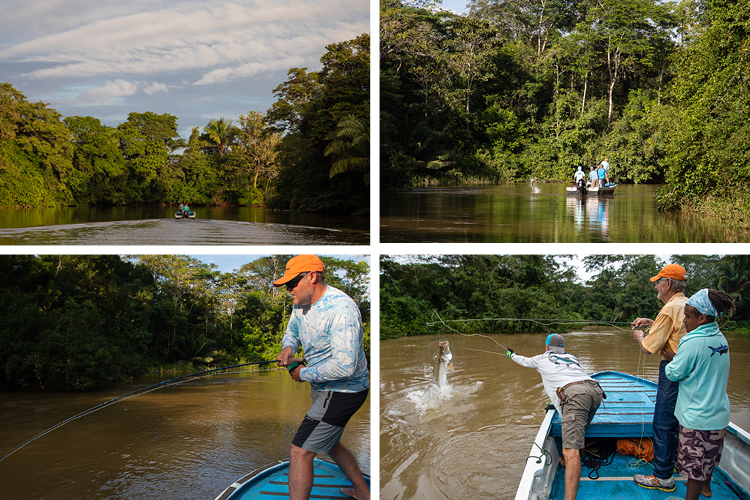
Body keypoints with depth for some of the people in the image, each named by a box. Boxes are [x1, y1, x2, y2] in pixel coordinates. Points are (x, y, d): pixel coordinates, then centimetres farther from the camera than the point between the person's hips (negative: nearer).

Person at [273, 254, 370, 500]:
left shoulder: (340, 310, -29)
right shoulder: (302, 302, 1)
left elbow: (345, 366, -34)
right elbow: (292, 331, 20)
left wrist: (304, 374, -21)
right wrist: (288, 348, -5)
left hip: (342, 392, -10)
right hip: (326, 389, 10)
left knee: (300, 450, -12)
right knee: (328, 443, 27)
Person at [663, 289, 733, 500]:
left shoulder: (693, 343, -22)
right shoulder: (720, 339, 3)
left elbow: (673, 373, -13)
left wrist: (672, 358, 5)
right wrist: (679, 357, 10)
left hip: (697, 417, -8)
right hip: (719, 413, 8)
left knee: (695, 461, 3)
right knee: (709, 454, 26)